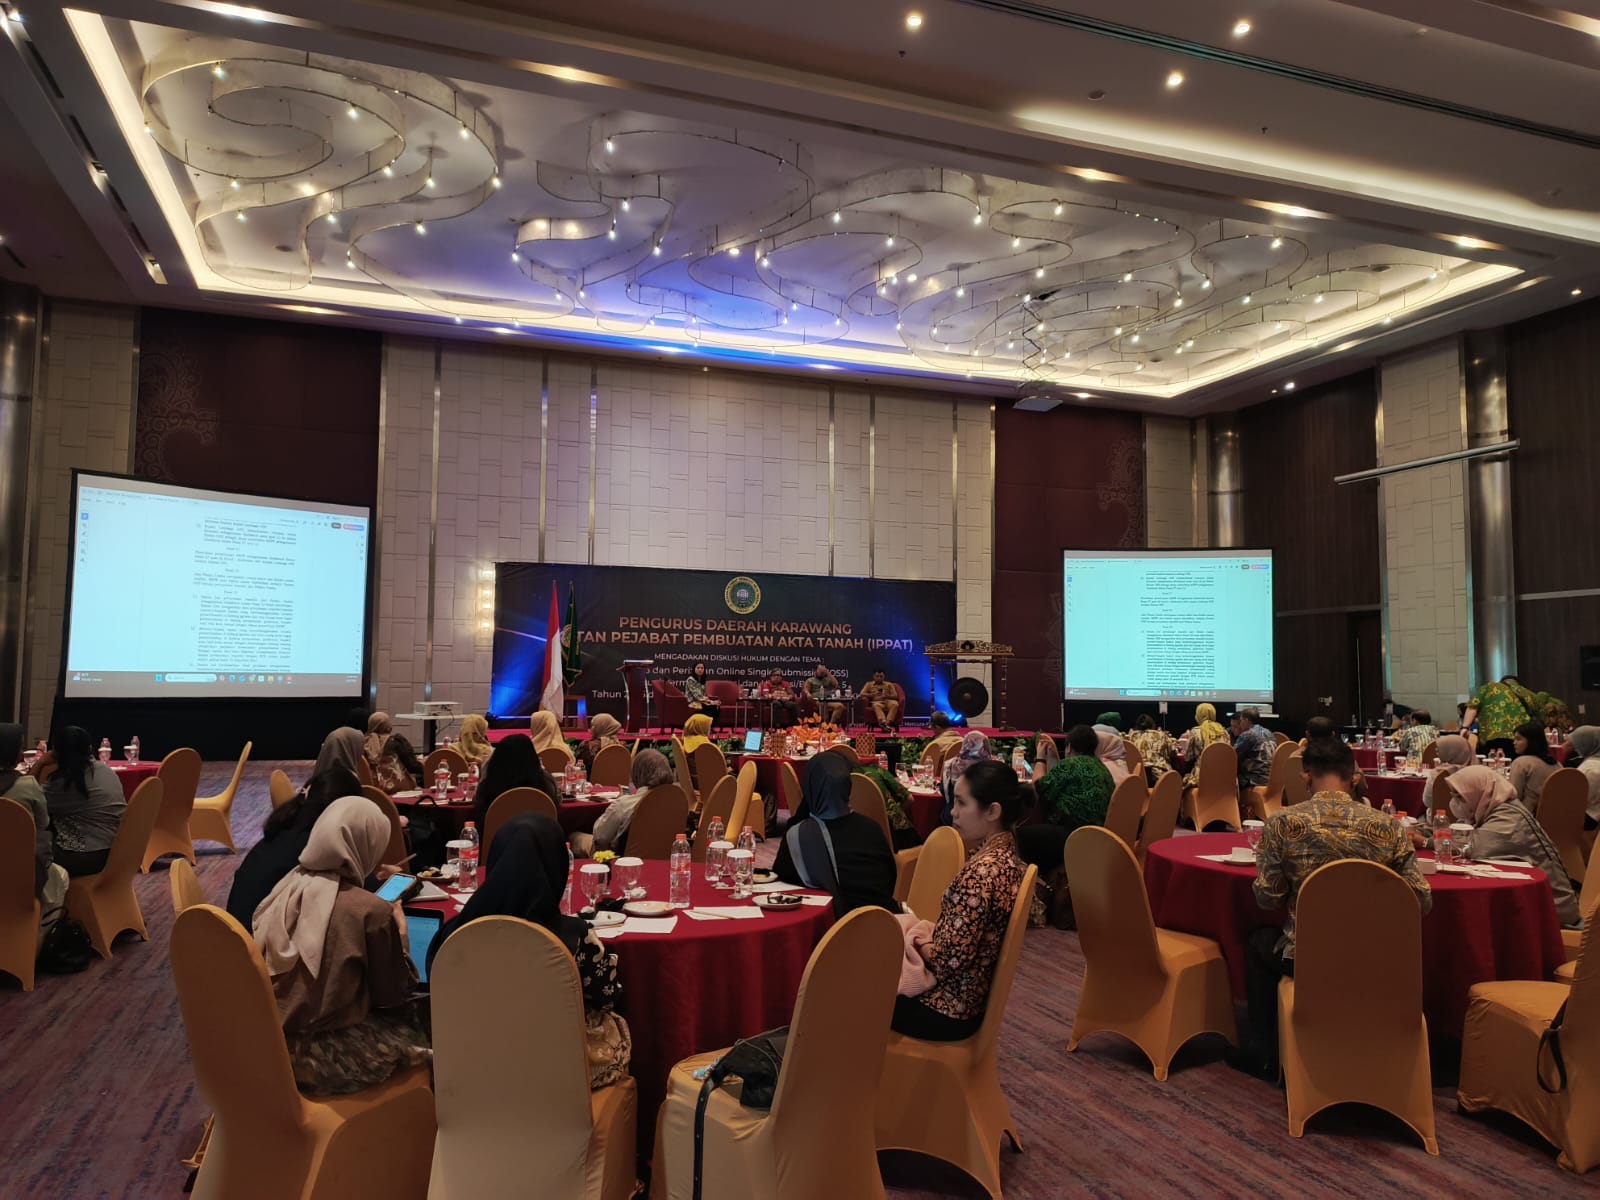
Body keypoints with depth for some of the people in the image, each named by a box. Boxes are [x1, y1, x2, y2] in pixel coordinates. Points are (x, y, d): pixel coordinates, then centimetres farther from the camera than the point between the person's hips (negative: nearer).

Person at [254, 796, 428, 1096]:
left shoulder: (288, 887, -2)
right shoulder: (370, 910, -19)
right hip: (329, 1054, -7)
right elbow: (392, 996, -7)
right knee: (421, 1028, 15)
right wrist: (400, 932, 4)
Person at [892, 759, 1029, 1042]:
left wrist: (916, 941, -9)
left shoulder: (981, 872, -29)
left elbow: (950, 961, -26)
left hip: (948, 1009, -8)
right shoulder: (1004, 854, -1)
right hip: (976, 996, 8)